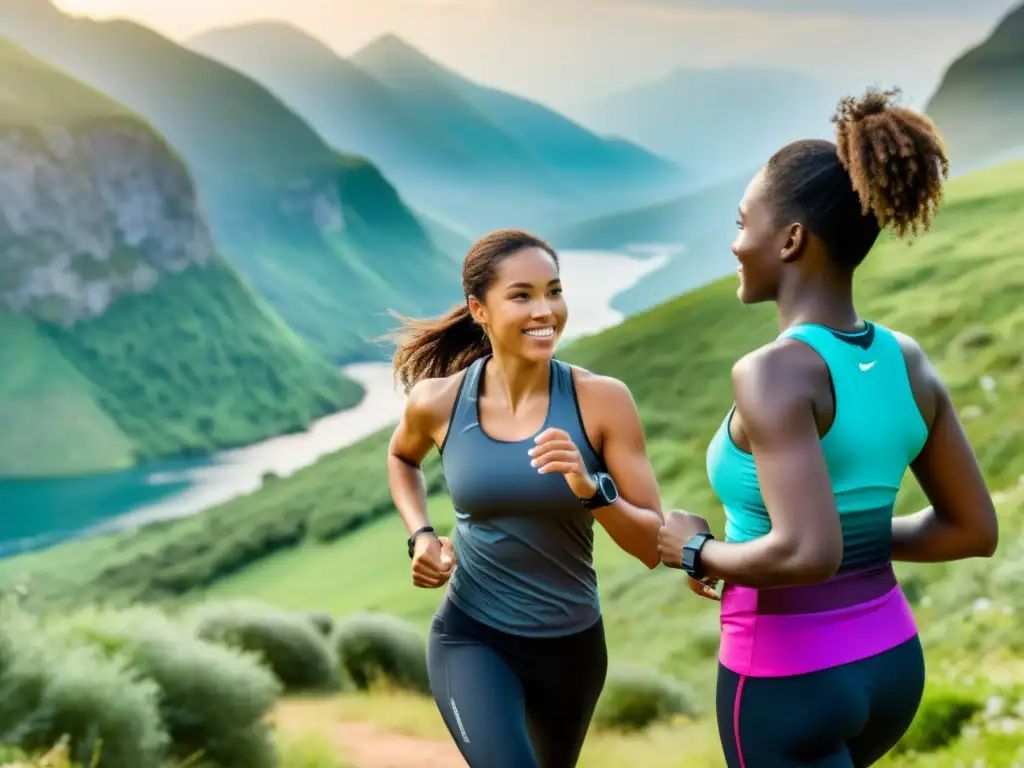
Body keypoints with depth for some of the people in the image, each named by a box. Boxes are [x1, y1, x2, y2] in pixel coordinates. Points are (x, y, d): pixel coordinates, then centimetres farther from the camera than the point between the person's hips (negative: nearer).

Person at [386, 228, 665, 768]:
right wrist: (420, 536, -1)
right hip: (471, 637, -1)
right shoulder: (438, 402, -11)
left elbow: (656, 546, -12)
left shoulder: (601, 399, -16)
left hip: (572, 642, 2)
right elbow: (402, 456, 15)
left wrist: (591, 490, -30)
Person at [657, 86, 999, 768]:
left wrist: (700, 552, -13)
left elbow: (806, 554, -32)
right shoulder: (908, 360, -1)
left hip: (788, 684, -8)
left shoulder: (773, 373, -23)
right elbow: (974, 529, 4)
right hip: (889, 665, 8)